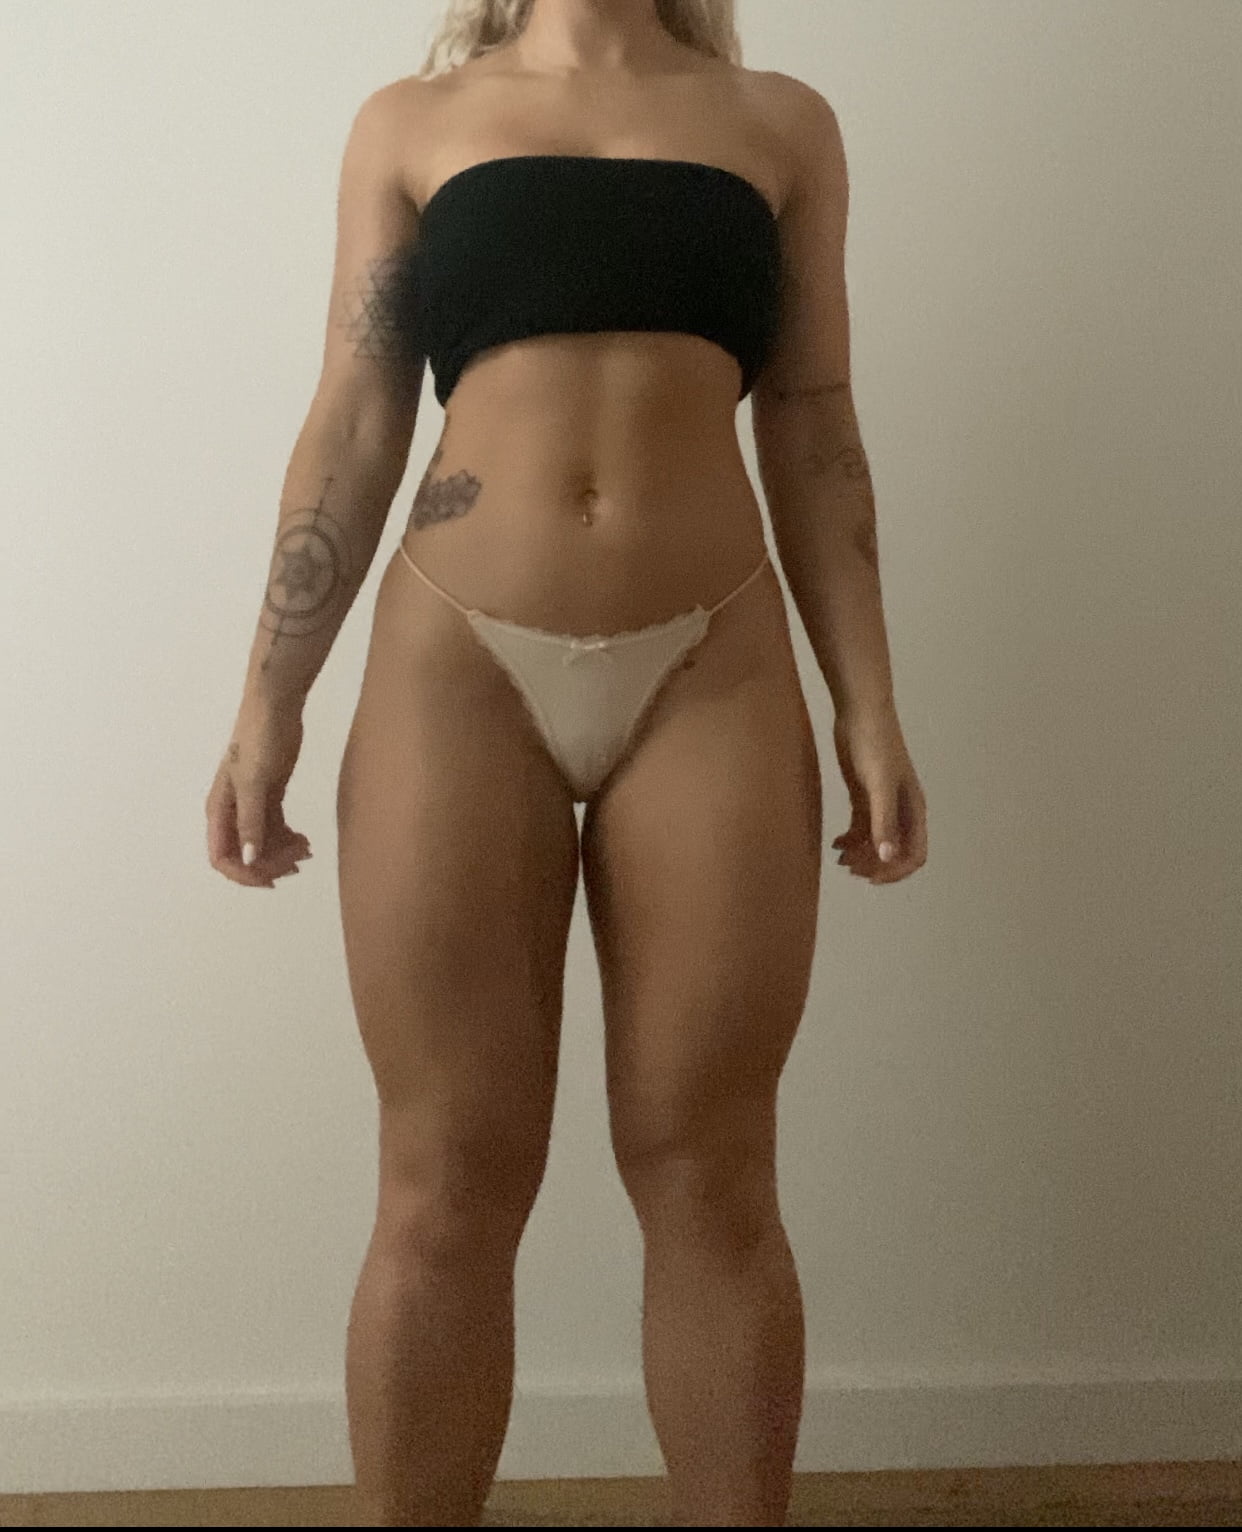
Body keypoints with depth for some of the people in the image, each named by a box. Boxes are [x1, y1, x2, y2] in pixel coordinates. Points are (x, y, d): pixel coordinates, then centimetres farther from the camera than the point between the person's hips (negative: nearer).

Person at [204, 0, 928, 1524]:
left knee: (708, 1174, 3)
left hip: (714, 677, 1)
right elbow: (351, 430, 9)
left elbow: (815, 436, 11)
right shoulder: (411, 123, 13)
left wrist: (868, 706, 4)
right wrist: (269, 704, 3)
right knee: (448, 1185, 2)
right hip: (456, 669, 0)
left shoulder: (781, 124, 15)